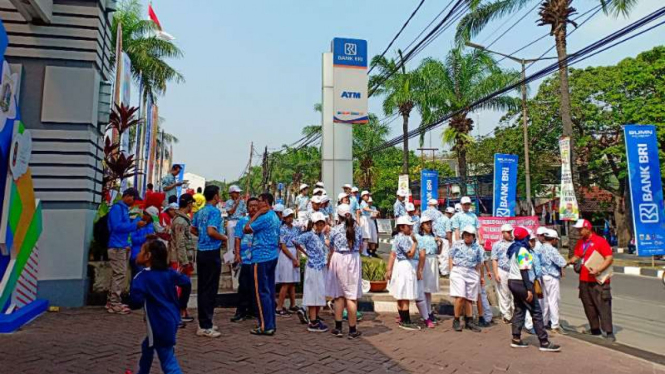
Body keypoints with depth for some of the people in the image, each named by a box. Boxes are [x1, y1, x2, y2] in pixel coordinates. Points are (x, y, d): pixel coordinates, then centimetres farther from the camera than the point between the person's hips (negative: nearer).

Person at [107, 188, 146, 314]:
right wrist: (135, 225, -18)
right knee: (120, 275, -8)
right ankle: (114, 304, -3)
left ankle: (112, 301, 20)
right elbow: (117, 226, -19)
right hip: (117, 246, -9)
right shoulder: (117, 207, -10)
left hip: (123, 247, 10)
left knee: (117, 275, 13)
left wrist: (136, 221, 8)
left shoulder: (124, 208, 18)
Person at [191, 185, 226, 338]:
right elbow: (211, 231, -25)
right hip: (212, 252, -9)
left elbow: (193, 229, 18)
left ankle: (203, 321, 22)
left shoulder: (200, 211, 11)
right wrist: (224, 237, -10)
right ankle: (205, 326, 0)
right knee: (210, 289, -4)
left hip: (201, 251, 9)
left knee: (202, 287, 13)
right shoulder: (215, 211, -14)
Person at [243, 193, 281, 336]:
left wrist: (257, 213, -9)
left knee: (262, 292, -4)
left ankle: (266, 326, -1)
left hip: (262, 258, -9)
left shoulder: (265, 217, -16)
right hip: (272, 257, 9)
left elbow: (246, 229, -13)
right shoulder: (275, 217, 14)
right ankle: (271, 324, 18)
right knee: (270, 291, 12)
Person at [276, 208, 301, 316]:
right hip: (285, 256, -7)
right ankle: (279, 307, -2)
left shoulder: (295, 229, 11)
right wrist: (294, 259, -12)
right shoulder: (282, 229, -9)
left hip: (294, 256, 7)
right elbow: (283, 247, -13)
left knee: (293, 283, 12)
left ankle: (293, 305, 22)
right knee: (286, 283, -7)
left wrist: (297, 259, 2)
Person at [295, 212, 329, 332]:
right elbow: (296, 241, -23)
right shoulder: (309, 235, -12)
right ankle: (313, 323, 5)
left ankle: (314, 317, 28)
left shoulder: (322, 235, 10)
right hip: (313, 267, -8)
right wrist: (306, 253, -13)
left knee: (321, 294, 14)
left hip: (323, 267, 8)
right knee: (314, 293, -2)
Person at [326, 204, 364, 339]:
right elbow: (360, 249, 8)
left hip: (338, 260, -1)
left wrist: (328, 264, 14)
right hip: (354, 260, 1)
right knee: (352, 296, 4)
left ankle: (338, 328, 18)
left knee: (339, 295, 11)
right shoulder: (358, 229, 1)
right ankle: (352, 330, 8)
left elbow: (331, 251, 1)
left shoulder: (335, 230, -5)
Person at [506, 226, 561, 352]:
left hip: (513, 282, 9)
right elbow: (524, 271, -21)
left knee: (519, 310, 11)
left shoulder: (514, 248, 13)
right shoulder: (523, 250, -15)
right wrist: (529, 289, -23)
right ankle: (544, 342, -2)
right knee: (536, 312, -4)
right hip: (521, 283, -9)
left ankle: (516, 339, 10)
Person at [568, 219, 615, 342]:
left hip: (598, 280, -7)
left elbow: (609, 258, -13)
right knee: (588, 306, 11)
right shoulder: (580, 242, 11)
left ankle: (609, 332, -1)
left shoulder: (600, 241, -9)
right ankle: (595, 329, 22)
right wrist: (568, 262, 1)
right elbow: (576, 256, 20)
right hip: (584, 280, 7)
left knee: (603, 306, -5)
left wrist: (598, 270, -22)